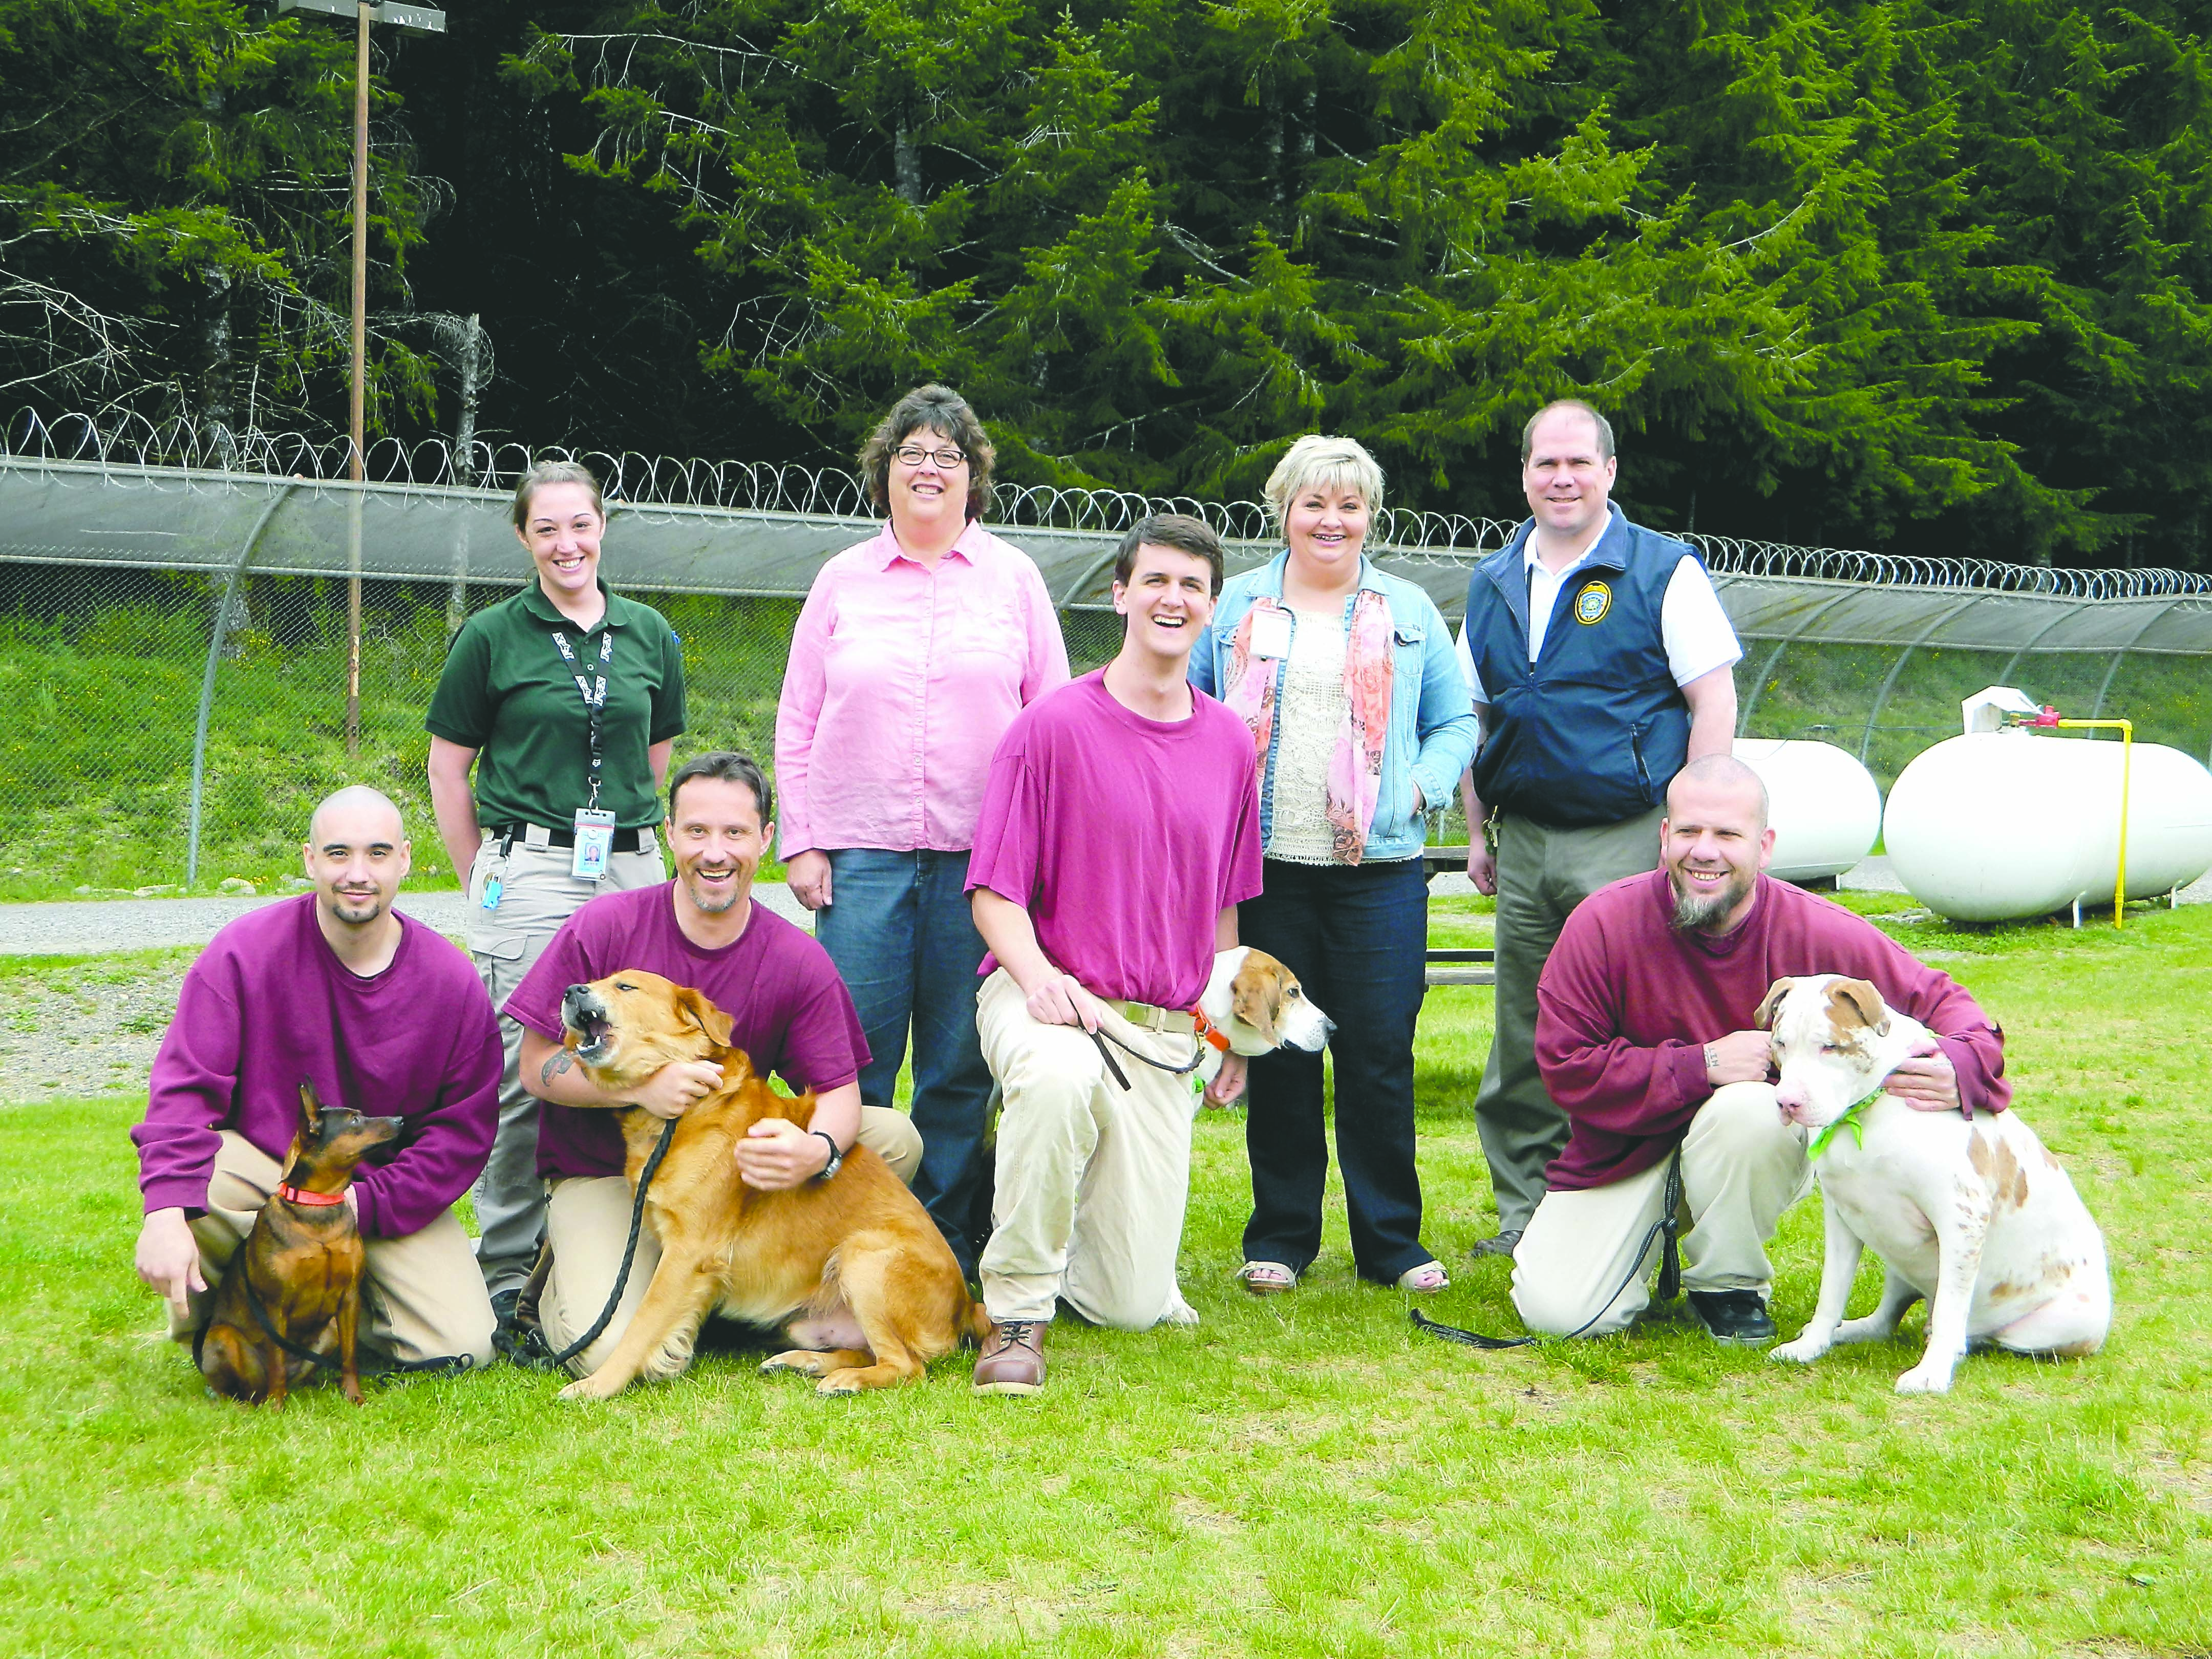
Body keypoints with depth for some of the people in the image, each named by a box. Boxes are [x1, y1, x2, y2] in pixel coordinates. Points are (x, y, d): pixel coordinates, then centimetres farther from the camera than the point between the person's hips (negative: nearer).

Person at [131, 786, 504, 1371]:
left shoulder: (452, 982, -8)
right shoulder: (248, 950, -13)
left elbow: (466, 1129, -4)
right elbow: (185, 1086, -20)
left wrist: (368, 1202, -19)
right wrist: (166, 1213, -36)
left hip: (383, 1187, 2)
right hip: (259, 1163, -1)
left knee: (461, 1348, -17)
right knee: (188, 1176, -37)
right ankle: (213, 1322, -5)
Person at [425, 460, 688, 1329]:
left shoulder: (650, 635, 10)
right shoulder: (492, 636, 0)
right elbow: (447, 768, 5)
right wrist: (483, 880, 3)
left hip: (632, 869, 4)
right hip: (529, 874, -3)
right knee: (523, 1073, -5)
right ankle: (505, 1271, 4)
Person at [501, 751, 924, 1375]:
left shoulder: (798, 960, -7)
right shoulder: (604, 928, -11)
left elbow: (837, 1089, -8)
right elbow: (537, 1068, -8)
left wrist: (817, 1151, -33)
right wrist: (640, 1085, -26)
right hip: (604, 1173, -3)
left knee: (894, 1138, -15)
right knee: (623, 1356, -25)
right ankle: (565, 1274, 11)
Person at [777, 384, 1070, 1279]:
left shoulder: (1012, 576, 9)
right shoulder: (843, 580, 10)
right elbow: (797, 724, 11)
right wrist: (800, 842, 3)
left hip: (982, 856, 0)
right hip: (862, 849, 0)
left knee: (963, 1065, 2)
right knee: (853, 1058, -1)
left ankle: (950, 1252, 12)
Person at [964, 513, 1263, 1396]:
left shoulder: (1229, 743, 9)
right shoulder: (1053, 727, -5)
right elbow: (995, 892, -6)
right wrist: (1036, 974, -24)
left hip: (1166, 1030, 4)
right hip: (1049, 998, -4)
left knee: (1136, 1305, 0)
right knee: (1060, 1080, -43)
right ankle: (1017, 1312, -22)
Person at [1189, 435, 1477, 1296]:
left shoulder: (1408, 611, 12)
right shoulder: (1239, 605, 12)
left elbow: (1456, 721, 13)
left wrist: (1420, 787, -4)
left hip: (1378, 870, 0)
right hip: (1267, 867, 0)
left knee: (1380, 1054, -2)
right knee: (1278, 1053, 3)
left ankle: (1391, 1240, 9)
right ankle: (1280, 1237, 14)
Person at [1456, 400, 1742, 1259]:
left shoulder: (1664, 571, -2)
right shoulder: (1493, 583, 14)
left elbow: (1714, 705, -5)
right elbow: (1472, 715, 20)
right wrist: (1477, 830, 13)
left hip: (1628, 838, -5)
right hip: (1524, 843, 5)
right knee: (1524, 1043, 9)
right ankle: (1526, 1211, 19)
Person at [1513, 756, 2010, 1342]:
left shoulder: (1819, 933, -16)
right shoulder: (1603, 925, -17)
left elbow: (1940, 1004, -9)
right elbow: (1567, 1066, -16)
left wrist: (1957, 1070, -34)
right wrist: (1701, 1066, -27)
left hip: (1765, 1143, 0)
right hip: (1626, 1149, 0)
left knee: (1746, 1109, -37)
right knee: (1557, 1313, -17)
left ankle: (1730, 1283, -8)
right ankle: (1649, 1243, 20)